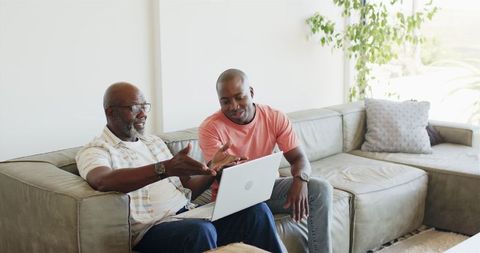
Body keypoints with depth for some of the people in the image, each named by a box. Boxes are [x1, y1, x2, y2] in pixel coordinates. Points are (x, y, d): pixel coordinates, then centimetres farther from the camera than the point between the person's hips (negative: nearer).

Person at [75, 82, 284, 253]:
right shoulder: (94, 152, -2)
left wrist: (212, 169, 0)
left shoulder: (154, 141, 21)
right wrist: (165, 168, -39)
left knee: (256, 211, -13)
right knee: (201, 231, -37)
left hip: (188, 215, 7)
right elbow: (103, 182, -28)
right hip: (152, 229, -6)